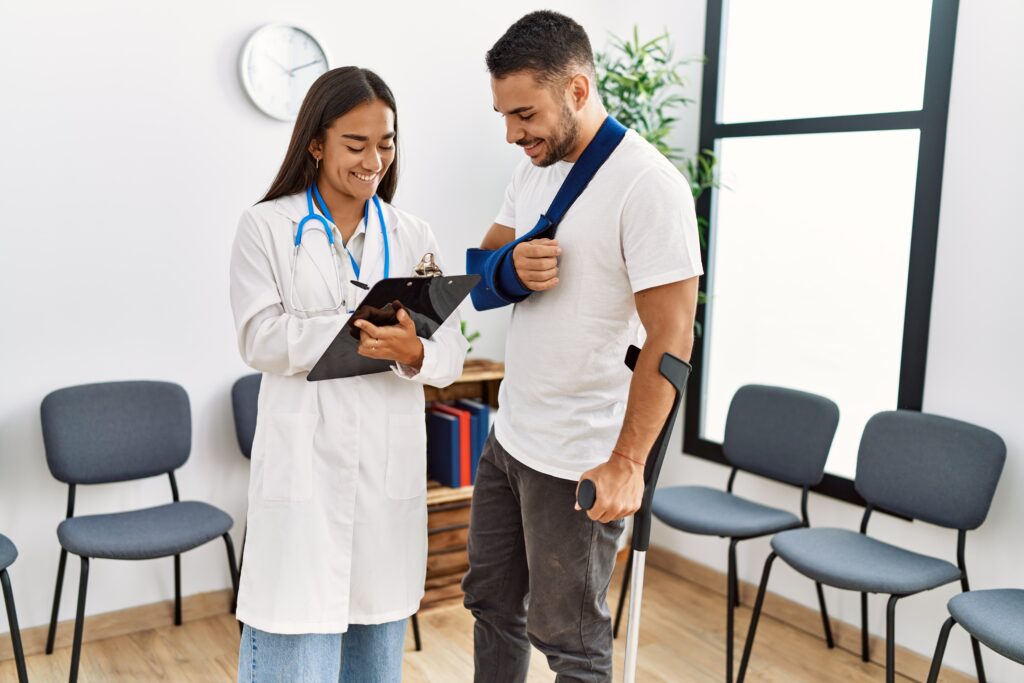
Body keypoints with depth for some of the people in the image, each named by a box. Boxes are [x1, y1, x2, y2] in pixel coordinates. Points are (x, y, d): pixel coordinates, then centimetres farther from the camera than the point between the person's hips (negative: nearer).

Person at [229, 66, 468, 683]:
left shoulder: (413, 237, 8)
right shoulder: (267, 227, 2)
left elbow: (451, 354, 2)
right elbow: (260, 338, -9)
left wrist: (413, 352, -21)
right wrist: (355, 334, -23)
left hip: (390, 465, 3)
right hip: (304, 464, -3)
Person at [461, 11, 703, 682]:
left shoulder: (648, 185, -18)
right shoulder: (535, 169, 7)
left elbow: (671, 338, -20)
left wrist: (627, 463, -23)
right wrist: (512, 266, -11)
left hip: (577, 463, -8)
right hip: (509, 437, 8)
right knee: (492, 601, 22)